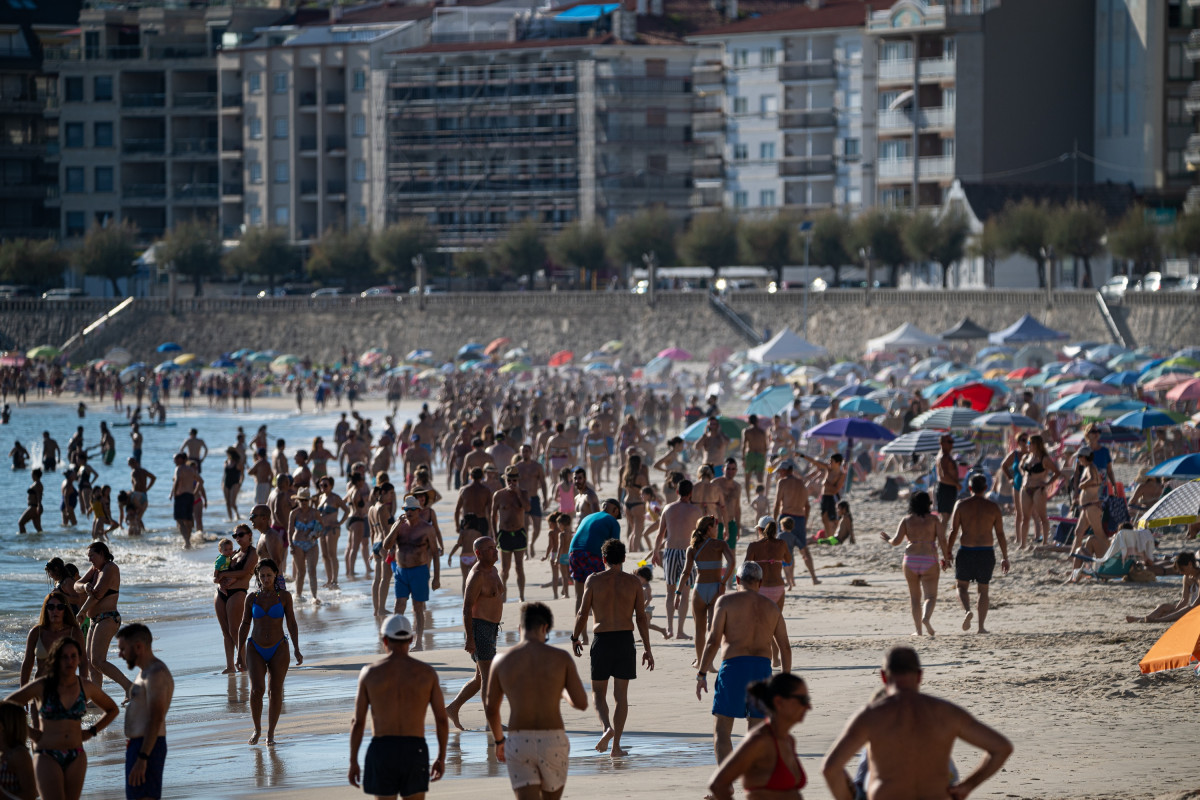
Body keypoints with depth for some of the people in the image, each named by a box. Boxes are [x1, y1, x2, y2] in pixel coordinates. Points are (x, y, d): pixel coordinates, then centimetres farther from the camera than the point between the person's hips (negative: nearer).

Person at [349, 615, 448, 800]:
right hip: (415, 752, 0)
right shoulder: (427, 672, 0)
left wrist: (353, 762, 7)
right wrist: (441, 758, 14)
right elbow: (442, 720, 2)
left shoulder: (370, 673, -1)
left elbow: (358, 722, -1)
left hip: (381, 751, 0)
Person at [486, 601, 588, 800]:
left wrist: (499, 740, 28)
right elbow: (582, 703, -1)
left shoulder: (502, 661, 0)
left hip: (518, 744, 0)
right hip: (552, 742, 0)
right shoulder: (561, 658, -4)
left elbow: (491, 709, 10)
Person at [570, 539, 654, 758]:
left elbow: (583, 614, -2)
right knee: (621, 694, 9)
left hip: (601, 640, -1)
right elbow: (641, 618, 0)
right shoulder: (633, 582, 2)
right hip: (625, 640, 1)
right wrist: (647, 648, 6)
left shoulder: (594, 581, -2)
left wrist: (575, 638, 14)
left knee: (598, 691, 11)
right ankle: (616, 746, 7)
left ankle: (607, 727, -17)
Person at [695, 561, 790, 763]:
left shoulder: (727, 601, 1)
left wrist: (702, 674, -2)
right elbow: (785, 648, 14)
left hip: (734, 665, -4)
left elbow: (713, 641, -6)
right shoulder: (772, 607, 14)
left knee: (721, 731, -2)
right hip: (763, 668, 4)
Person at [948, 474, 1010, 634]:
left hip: (966, 551, -1)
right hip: (987, 552, 1)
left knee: (962, 586, 13)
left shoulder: (961, 505, -3)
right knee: (983, 589, 13)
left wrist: (947, 554, 0)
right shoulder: (993, 507, 0)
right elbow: (1000, 534, 1)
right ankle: (981, 626, 11)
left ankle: (967, 610, -17)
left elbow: (953, 532, -5)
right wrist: (1004, 557, 8)